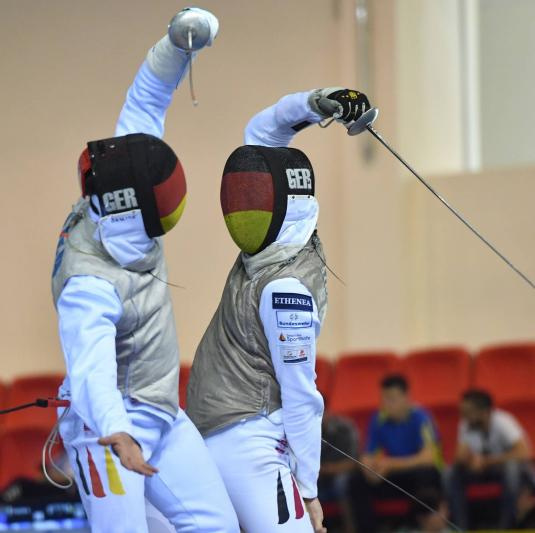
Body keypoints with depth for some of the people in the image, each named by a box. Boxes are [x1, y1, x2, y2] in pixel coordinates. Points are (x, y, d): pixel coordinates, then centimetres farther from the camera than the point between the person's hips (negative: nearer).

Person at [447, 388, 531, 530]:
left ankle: (506, 528, -28)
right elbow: (461, 457, -16)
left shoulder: (503, 422, -28)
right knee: (453, 473, -19)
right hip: (485, 468, 5)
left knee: (511, 468, -39)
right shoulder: (466, 425, -12)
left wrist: (487, 461, -37)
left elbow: (523, 453, -38)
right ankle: (461, 527, -14)